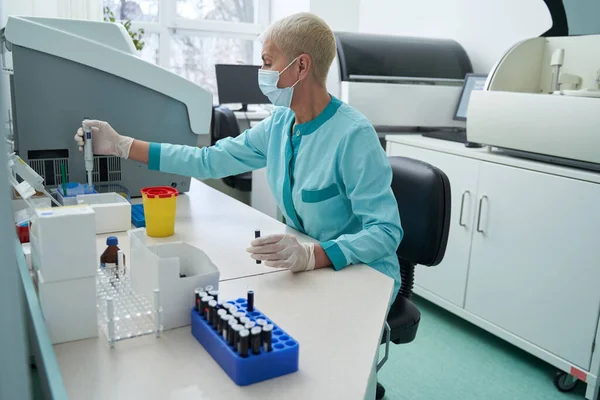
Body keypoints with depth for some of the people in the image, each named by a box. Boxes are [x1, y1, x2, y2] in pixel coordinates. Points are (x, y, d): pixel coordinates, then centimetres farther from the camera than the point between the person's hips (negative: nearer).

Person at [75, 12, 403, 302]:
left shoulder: (354, 135, -23)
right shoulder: (280, 123, -1)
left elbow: (386, 232, -25)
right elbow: (210, 161, 3)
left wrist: (310, 255, -42)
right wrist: (122, 146, 1)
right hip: (308, 269, 6)